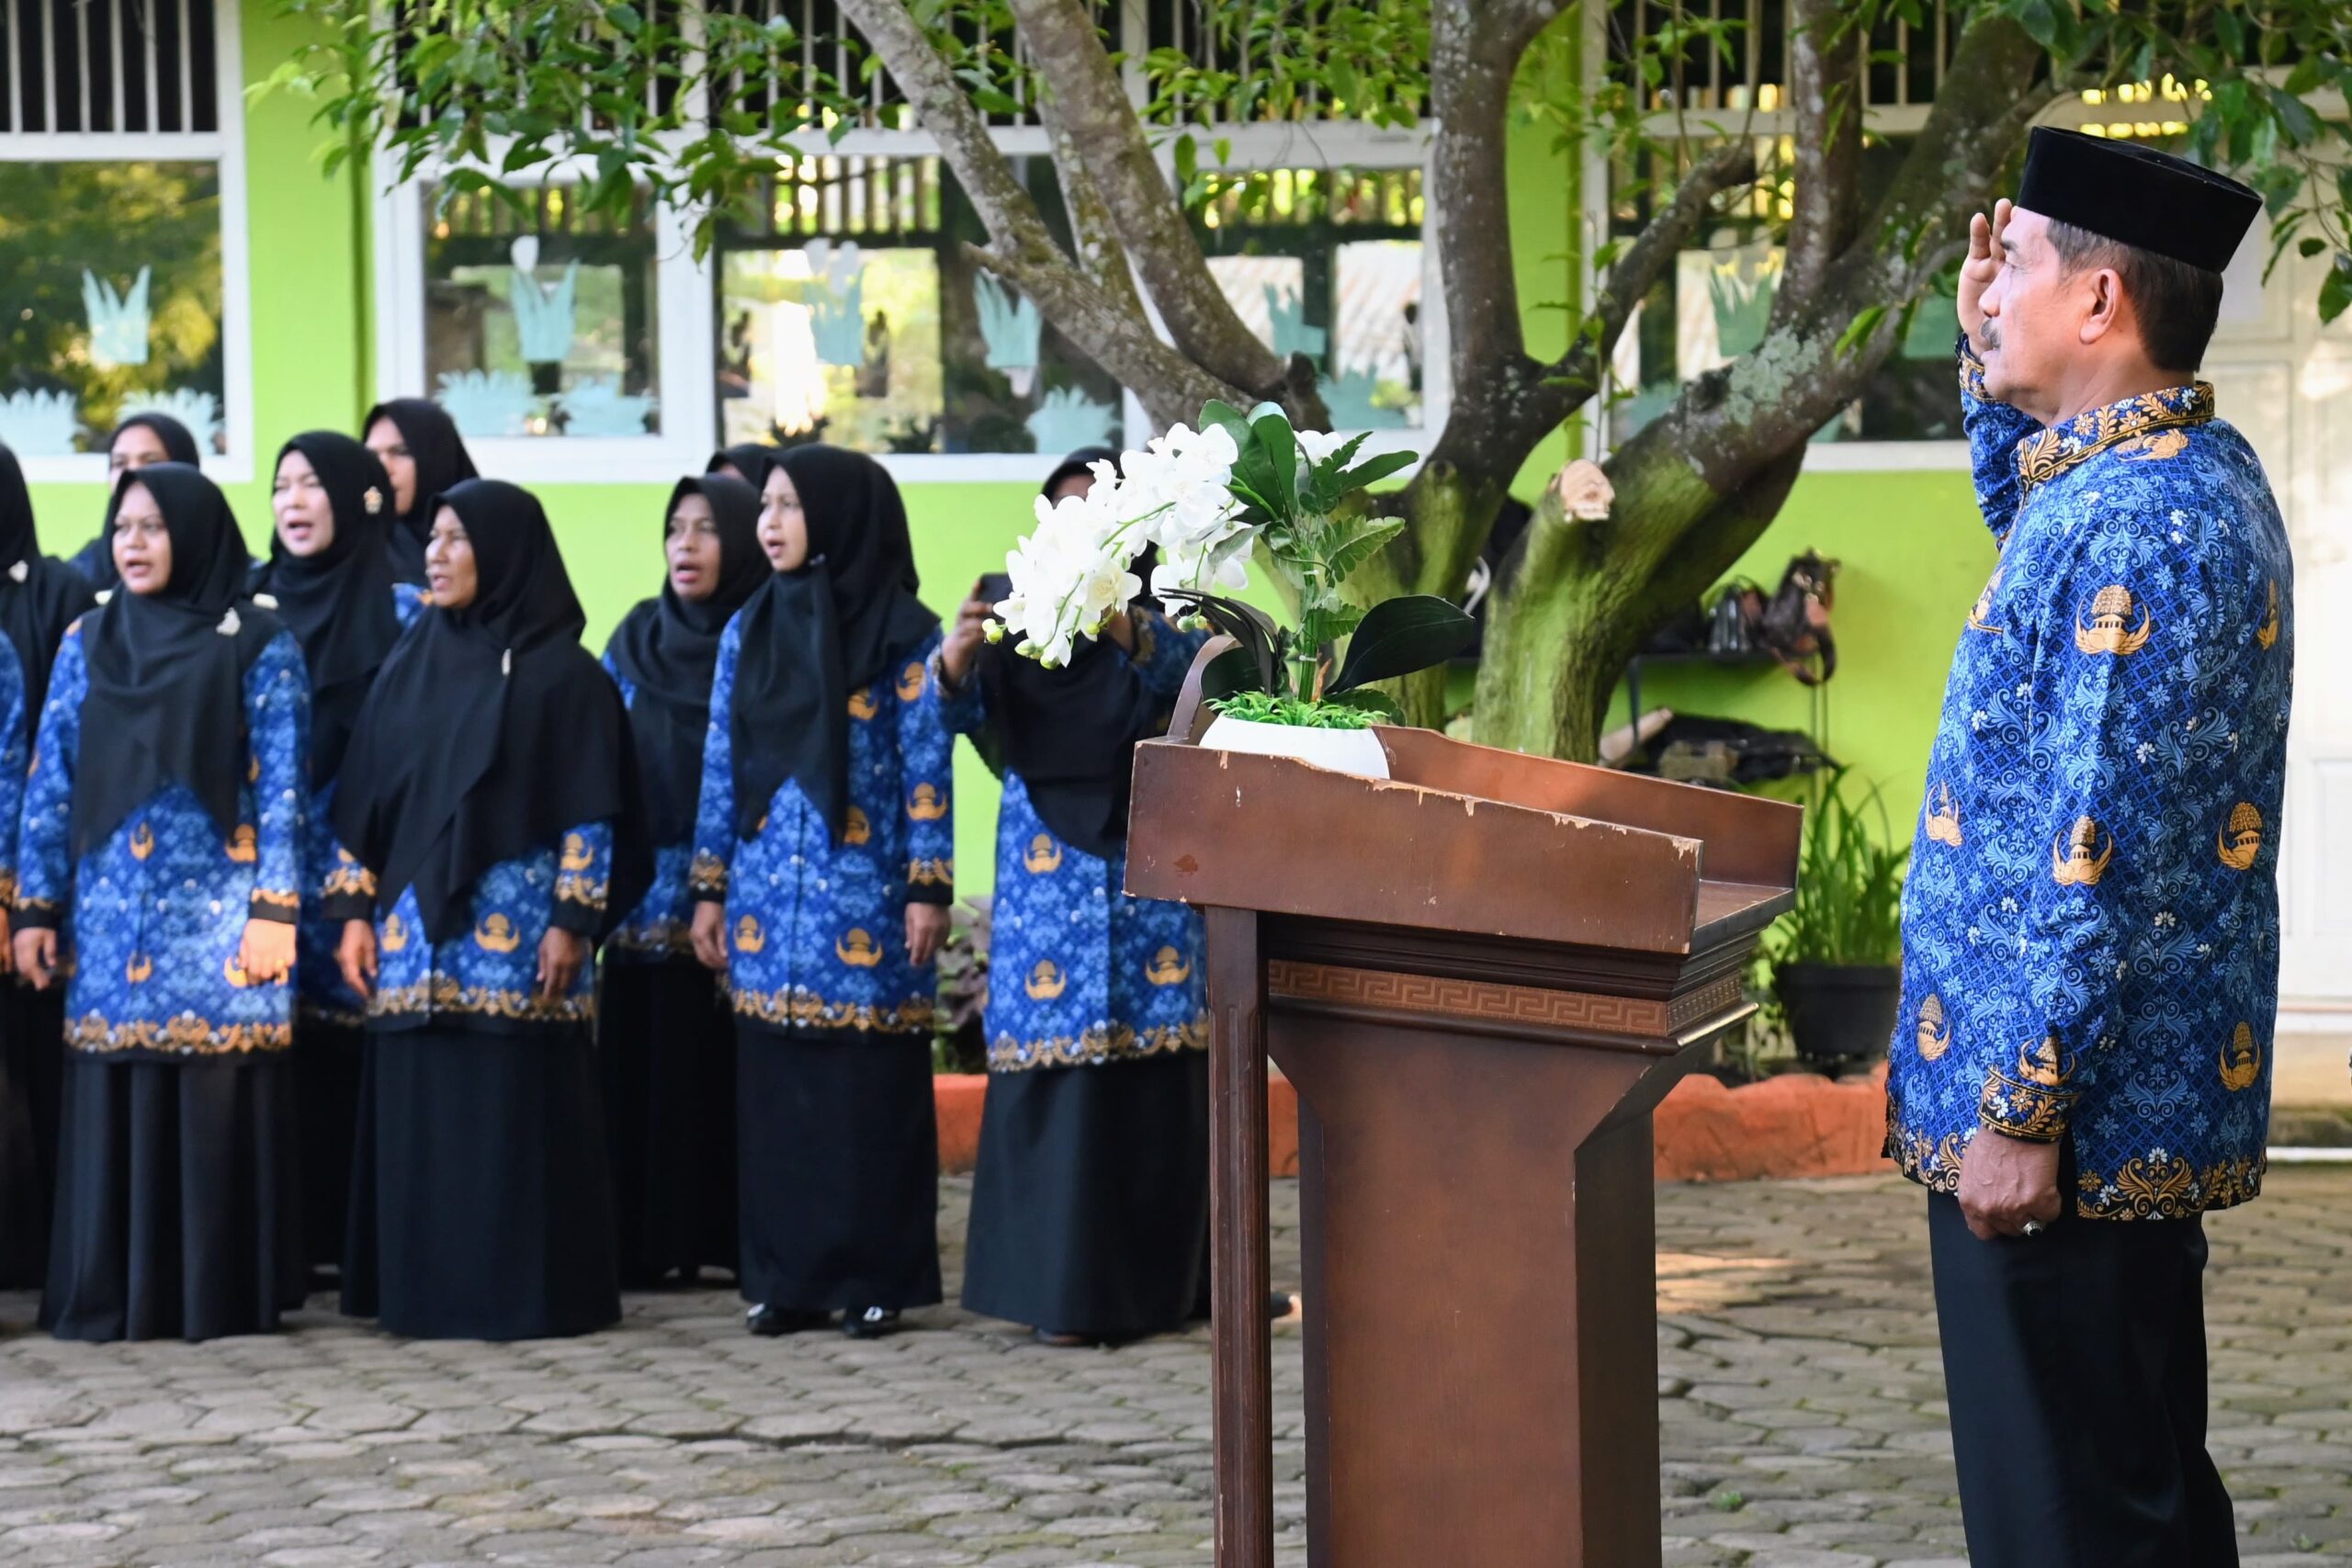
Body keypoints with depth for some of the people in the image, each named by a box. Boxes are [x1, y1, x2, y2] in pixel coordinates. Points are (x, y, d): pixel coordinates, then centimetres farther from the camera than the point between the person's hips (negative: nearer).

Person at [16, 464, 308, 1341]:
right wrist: (36, 905, 3)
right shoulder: (86, 643, 10)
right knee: (111, 1097, 2)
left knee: (217, 1095, -3)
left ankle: (221, 1295, 4)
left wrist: (275, 908, -11)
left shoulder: (260, 646, 0)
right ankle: (110, 1296, 8)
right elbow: (50, 781, 9)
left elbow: (282, 786, -3)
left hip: (217, 909, -3)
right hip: (108, 912, 3)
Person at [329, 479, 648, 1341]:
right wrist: (357, 910, 7)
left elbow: (592, 808, -6)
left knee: (517, 1108, -4)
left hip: (517, 930, -5)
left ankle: (530, 1290, 3)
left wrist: (573, 921, -12)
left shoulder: (561, 671, -3)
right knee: (422, 1109, 6)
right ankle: (425, 1287, 12)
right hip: (415, 926, 5)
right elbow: (364, 795, 13)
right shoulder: (409, 663, 12)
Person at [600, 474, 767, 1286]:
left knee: (724, 1070, -4)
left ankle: (725, 1236, 3)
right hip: (644, 893, 4)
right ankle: (647, 1241, 8)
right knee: (641, 1065, 2)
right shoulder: (635, 640, 12)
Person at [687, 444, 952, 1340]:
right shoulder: (748, 632, 10)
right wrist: (709, 889, 9)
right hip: (767, 893, 4)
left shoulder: (902, 635, -3)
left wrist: (928, 889, -9)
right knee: (773, 1084, 5)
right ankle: (784, 1276, 12)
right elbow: (721, 765, 12)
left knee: (868, 1086, -1)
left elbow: (926, 768, -4)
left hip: (865, 896, -4)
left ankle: (875, 1278, 7)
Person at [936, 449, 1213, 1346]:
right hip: (1049, 876, 0)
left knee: (1154, 1071, -2)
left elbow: (1185, 672, -17)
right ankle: (1062, 1285, -1)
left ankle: (1154, 1282, 8)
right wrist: (958, 656, -30)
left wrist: (1120, 629, -38)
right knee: (1054, 1073, -5)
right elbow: (962, 711, -7)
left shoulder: (1166, 617, 5)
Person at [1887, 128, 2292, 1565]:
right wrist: (1990, 362, 23)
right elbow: (2024, 511, 37)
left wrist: (2018, 1112, -22)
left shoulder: (2142, 524, -21)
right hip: (2154, 1111, 11)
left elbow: (2096, 852, -25)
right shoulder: (2178, 471, 11)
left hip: (2074, 1119, -11)